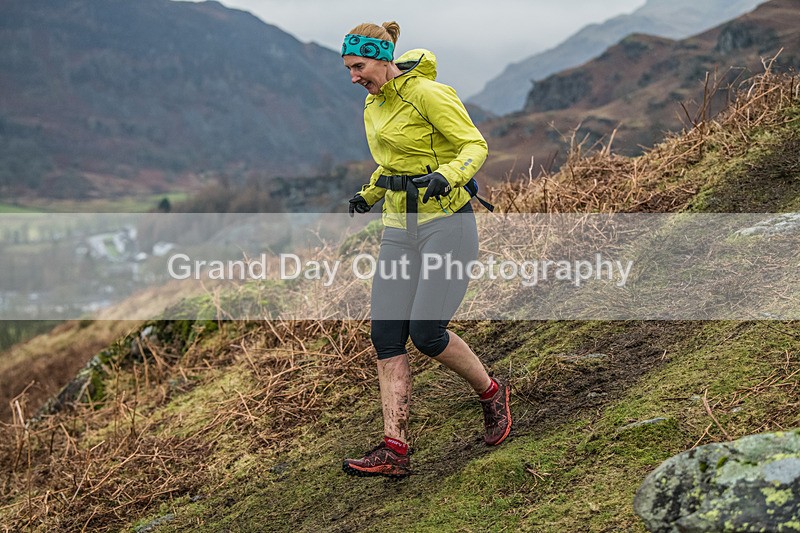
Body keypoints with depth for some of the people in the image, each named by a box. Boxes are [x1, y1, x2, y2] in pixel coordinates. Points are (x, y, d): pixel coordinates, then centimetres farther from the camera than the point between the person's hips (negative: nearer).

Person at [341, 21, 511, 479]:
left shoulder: (427, 94, -12)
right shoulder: (373, 104, 13)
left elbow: (475, 146, -14)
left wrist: (446, 175, -31)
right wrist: (371, 194, 26)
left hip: (446, 223, -8)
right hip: (400, 228, 8)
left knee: (426, 331, -13)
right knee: (387, 336, -3)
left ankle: (492, 393, 16)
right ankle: (394, 450, 0)